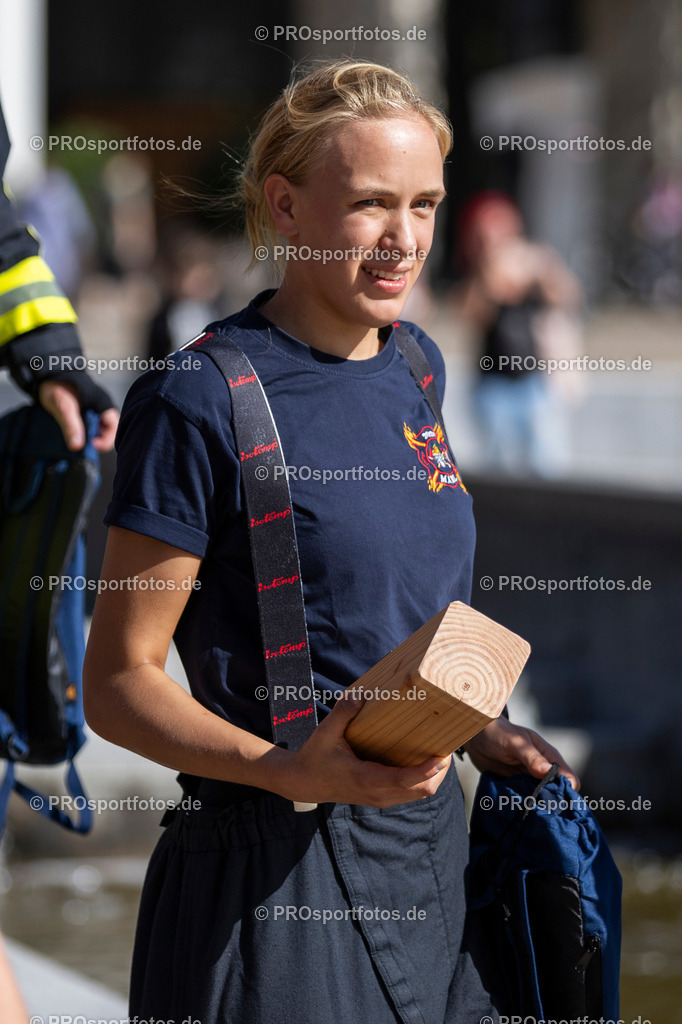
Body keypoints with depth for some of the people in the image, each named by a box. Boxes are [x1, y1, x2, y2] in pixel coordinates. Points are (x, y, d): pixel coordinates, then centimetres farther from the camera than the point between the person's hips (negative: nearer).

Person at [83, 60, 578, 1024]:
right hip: (279, 881, -7)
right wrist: (292, 771, -27)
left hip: (432, 839, 7)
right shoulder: (200, 401, -14)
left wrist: (474, 728, 7)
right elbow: (118, 685, -13)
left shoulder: (414, 365, 9)